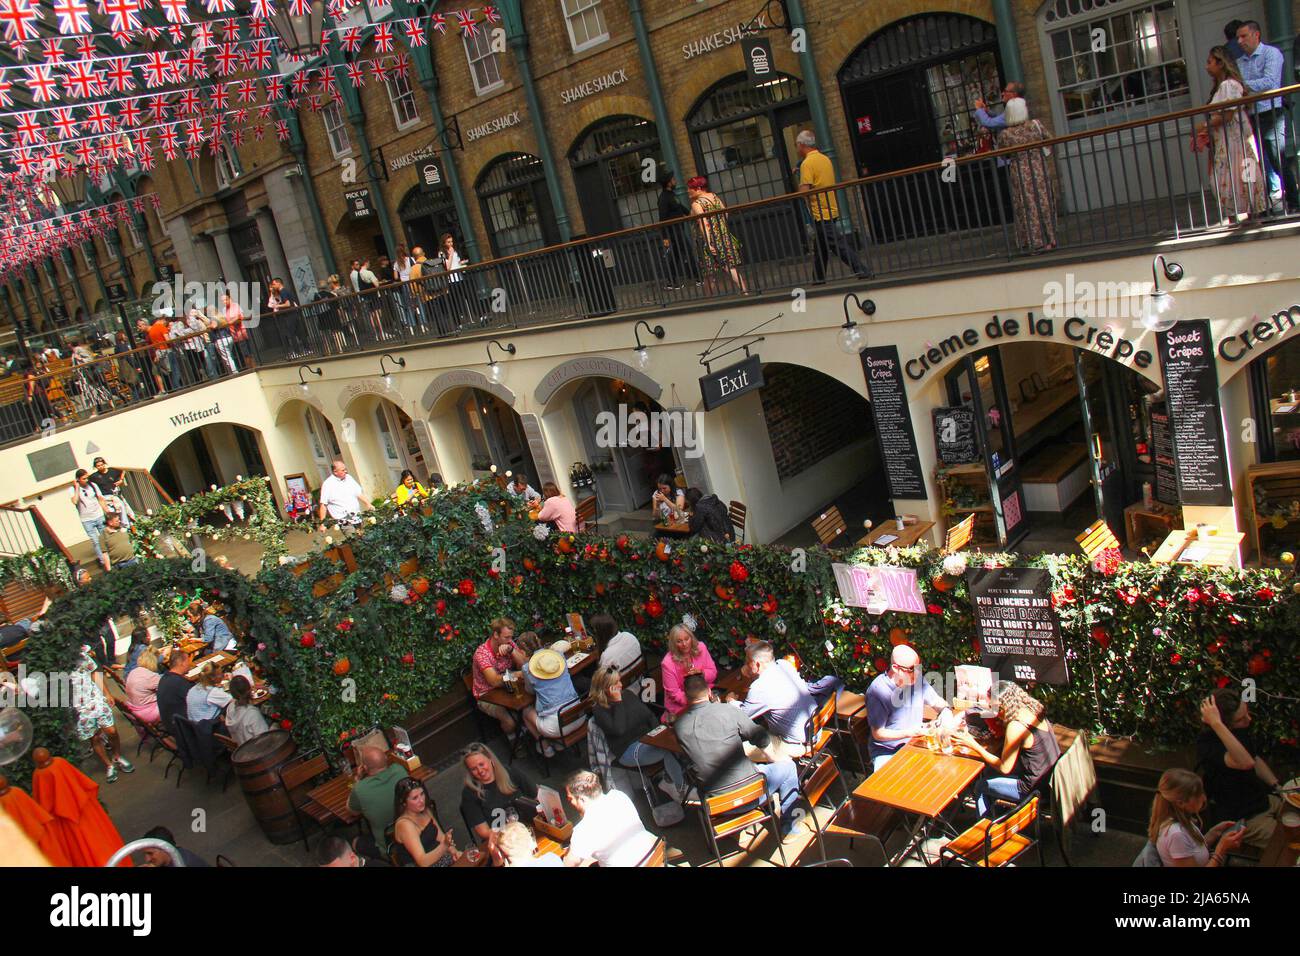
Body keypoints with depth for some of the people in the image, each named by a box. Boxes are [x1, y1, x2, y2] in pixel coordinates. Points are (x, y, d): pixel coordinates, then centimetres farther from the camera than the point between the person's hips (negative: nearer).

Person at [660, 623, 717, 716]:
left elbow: (713, 672, 1)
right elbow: (674, 693, -14)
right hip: (681, 705, -3)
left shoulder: (700, 648, -7)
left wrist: (701, 672, -21)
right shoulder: (668, 663, -19)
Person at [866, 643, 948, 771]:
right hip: (886, 752, -6)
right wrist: (909, 732, -25)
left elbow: (938, 703, 15)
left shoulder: (917, 681, 0)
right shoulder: (877, 691, -19)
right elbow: (878, 734, -15)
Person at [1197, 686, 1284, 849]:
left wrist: (1278, 787, 6)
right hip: (1241, 820, -8)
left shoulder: (1242, 730, -1)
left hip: (1264, 800, 9)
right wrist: (1216, 724, -50)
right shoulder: (1207, 744, -30)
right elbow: (1245, 763, -49)